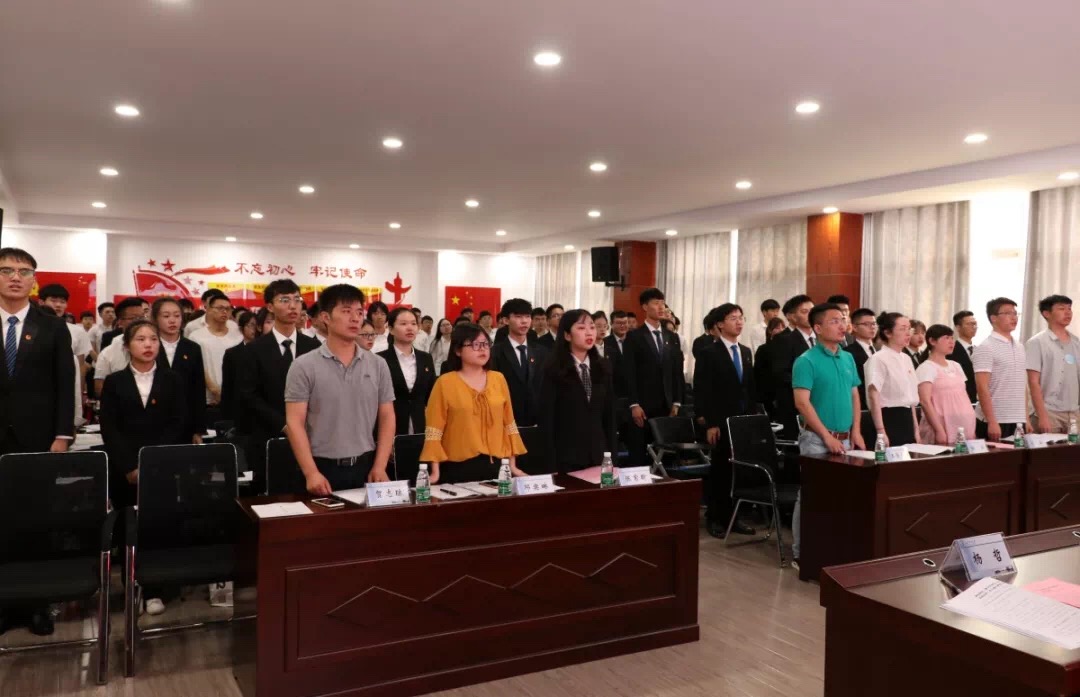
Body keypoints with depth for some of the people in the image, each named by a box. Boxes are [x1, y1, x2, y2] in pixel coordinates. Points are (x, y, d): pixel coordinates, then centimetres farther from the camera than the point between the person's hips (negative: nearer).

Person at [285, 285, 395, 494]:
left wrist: (380, 467, -3)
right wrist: (311, 473, -14)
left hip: (366, 467, 3)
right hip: (323, 468, -2)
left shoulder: (378, 365, 5)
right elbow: (294, 423, -7)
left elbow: (387, 418, 6)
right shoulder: (304, 366, -4)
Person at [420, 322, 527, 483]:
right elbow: (434, 428, -5)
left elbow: (508, 423, 10)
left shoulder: (498, 379, 8)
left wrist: (512, 465, 8)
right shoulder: (445, 382, -4)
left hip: (496, 466, 3)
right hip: (459, 467, -3)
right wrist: (435, 472, -10)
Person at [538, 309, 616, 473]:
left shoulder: (603, 367, 7)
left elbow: (610, 415, 9)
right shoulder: (553, 370, -7)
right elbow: (547, 419, -9)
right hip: (566, 458, -4)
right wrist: (552, 464, -13)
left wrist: (612, 457, 3)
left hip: (599, 455, 4)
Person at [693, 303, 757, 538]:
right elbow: (702, 392, -10)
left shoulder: (746, 352, 13)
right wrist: (710, 424, -15)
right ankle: (715, 518, 15)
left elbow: (751, 388, 16)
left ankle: (732, 516, 18)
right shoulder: (708, 353, -6)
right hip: (721, 422, -5)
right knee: (720, 470, 3)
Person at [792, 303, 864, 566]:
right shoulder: (806, 361, -11)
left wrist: (855, 431, 4)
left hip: (845, 438, 7)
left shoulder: (848, 358, 10)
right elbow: (802, 403, -16)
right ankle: (801, 553, 8)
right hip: (817, 439, -7)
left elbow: (854, 396, 15)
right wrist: (827, 437, -18)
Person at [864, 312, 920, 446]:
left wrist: (915, 429, 17)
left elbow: (910, 397, 19)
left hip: (906, 420, 8)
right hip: (889, 419, -8)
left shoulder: (907, 359, 13)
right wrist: (881, 432, -24)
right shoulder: (879, 359, -12)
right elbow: (874, 397, -18)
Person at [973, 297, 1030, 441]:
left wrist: (1026, 419, 13)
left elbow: (1022, 386, 17)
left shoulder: (1020, 347, 14)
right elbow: (982, 388, -14)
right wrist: (992, 422, -19)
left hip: (1018, 421, 7)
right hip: (995, 422, -7)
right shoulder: (986, 348, -9)